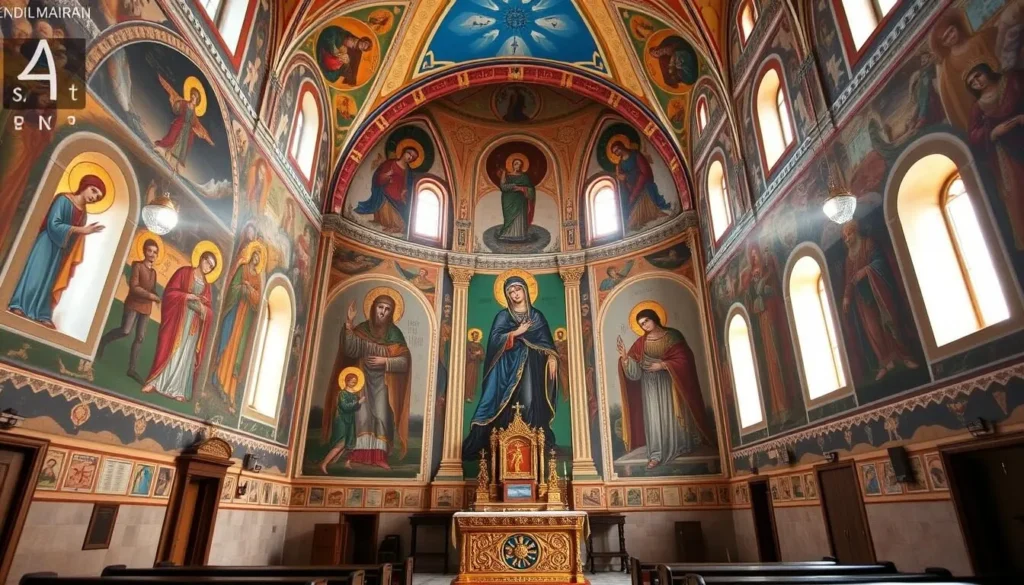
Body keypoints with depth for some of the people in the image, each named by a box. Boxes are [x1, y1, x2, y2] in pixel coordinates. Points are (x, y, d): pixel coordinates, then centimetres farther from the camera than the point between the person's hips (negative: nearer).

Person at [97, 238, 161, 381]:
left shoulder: (153, 272, 15)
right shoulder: (137, 266, -4)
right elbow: (133, 287, -14)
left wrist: (157, 298, -1)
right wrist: (151, 295, -19)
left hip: (146, 308, 6)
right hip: (133, 304, -6)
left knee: (140, 338, 2)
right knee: (125, 331, -19)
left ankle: (131, 369, 6)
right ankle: (102, 342, 13)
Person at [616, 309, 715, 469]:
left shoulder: (672, 336, -6)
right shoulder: (641, 342, 1)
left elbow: (684, 359, -11)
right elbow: (634, 367, -5)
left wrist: (663, 365, -18)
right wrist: (624, 356, -24)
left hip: (670, 381, -2)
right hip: (650, 383, 2)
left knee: (674, 414, 7)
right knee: (654, 416, 0)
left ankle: (681, 446, 25)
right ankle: (656, 453, 2)